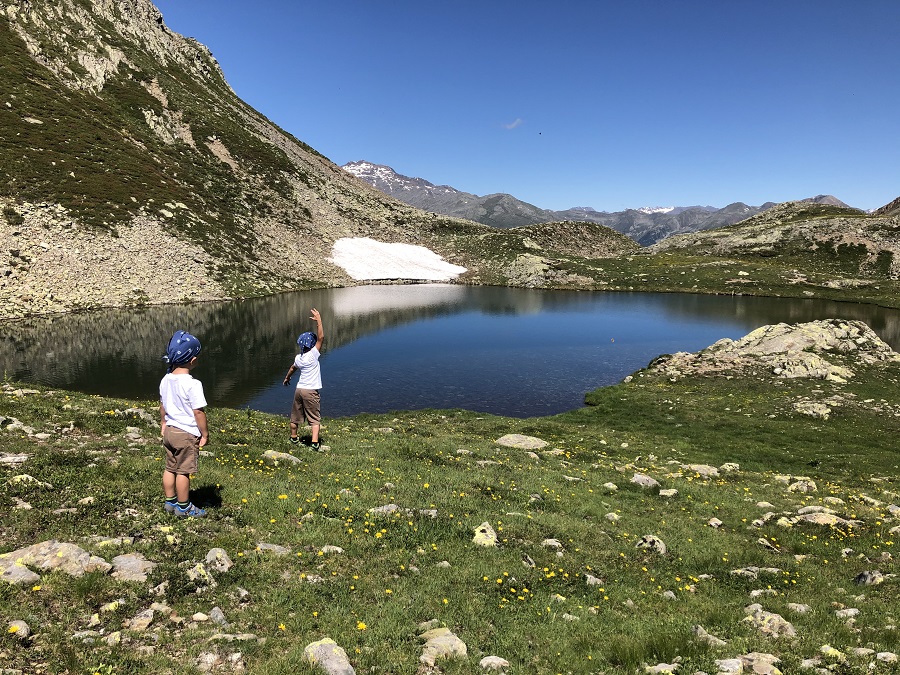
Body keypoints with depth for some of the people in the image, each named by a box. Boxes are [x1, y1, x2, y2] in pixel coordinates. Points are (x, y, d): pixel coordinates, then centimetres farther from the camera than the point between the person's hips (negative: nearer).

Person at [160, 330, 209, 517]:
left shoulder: (165, 380, 1)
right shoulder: (192, 384, -23)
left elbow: (162, 405, 13)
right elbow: (199, 412, -21)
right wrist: (205, 434, -10)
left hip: (169, 431, 8)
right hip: (187, 434, -8)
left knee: (170, 468, 18)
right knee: (184, 471, 5)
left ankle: (170, 502, 32)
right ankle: (184, 507, 18)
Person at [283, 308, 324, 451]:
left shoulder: (298, 358, 4)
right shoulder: (313, 355, -16)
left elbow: (292, 368, 24)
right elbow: (321, 337, -20)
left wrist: (287, 378, 42)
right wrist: (319, 321, -20)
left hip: (299, 389, 6)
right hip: (311, 391, -6)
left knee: (295, 416, 19)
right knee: (315, 419, -1)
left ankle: (294, 438, 37)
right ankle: (315, 443, -11)